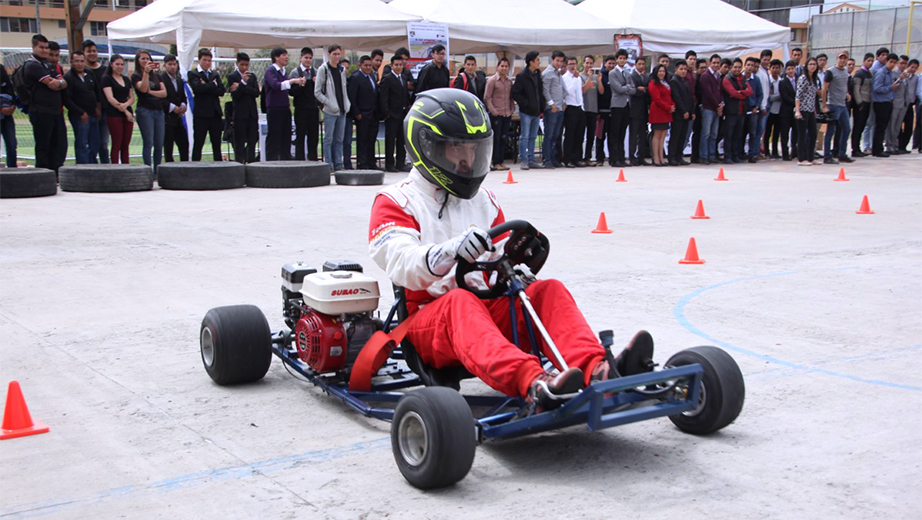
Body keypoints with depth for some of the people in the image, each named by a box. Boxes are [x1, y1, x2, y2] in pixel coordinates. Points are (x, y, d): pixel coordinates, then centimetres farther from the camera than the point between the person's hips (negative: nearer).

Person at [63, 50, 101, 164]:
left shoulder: (90, 75, 12)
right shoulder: (68, 78, -9)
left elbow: (98, 92, 25)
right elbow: (67, 99, -15)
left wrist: (98, 106, 12)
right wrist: (81, 113, -16)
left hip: (93, 115, 7)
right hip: (79, 117, -7)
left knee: (95, 145, 10)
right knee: (82, 145, -7)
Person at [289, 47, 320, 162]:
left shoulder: (316, 72, 11)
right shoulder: (295, 72, 0)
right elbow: (291, 92, -7)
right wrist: (300, 85, -21)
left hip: (314, 109, 4)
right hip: (301, 109, -4)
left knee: (314, 137, 6)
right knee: (300, 136, 0)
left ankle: (313, 160, 13)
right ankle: (299, 160, 4)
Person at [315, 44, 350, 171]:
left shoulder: (341, 69, 13)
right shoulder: (323, 69, -5)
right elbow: (317, 92, -7)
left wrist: (346, 104, 5)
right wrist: (330, 104, -14)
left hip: (342, 110, 6)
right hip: (330, 111, -6)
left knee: (339, 139, 8)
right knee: (328, 138, -3)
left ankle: (338, 165, 12)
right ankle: (328, 165, 0)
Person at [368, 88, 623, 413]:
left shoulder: (483, 201, 21)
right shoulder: (395, 203, 3)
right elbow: (402, 264, -17)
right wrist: (450, 252, -39)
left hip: (488, 310, 5)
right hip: (428, 319, -5)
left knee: (549, 290, -19)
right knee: (460, 302, -37)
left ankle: (595, 370, -46)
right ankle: (532, 384, -63)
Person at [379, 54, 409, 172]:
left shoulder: (404, 78, 15)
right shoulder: (387, 79, -6)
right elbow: (383, 98, -11)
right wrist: (386, 114, -16)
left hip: (403, 113, 7)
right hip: (392, 114, -7)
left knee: (402, 140, 9)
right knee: (390, 140, -3)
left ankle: (400, 163, 16)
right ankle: (389, 165, 1)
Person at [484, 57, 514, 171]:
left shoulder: (509, 81, 12)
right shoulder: (492, 80, -4)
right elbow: (487, 97, -6)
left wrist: (512, 109, 8)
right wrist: (493, 111, -12)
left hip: (507, 114, 5)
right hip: (496, 114, -5)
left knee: (504, 138, 7)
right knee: (496, 138, -4)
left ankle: (501, 161, 13)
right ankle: (495, 162, 0)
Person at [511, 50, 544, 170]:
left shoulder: (538, 74, 12)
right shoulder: (522, 76, -10)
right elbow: (515, 93, -12)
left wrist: (541, 108, 10)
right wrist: (526, 104, -15)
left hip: (536, 111, 7)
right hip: (526, 111, -7)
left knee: (533, 137, 10)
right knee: (524, 137, -4)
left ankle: (531, 160, 16)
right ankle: (524, 160, 0)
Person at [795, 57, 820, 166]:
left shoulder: (815, 79, 15)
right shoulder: (803, 78, -7)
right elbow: (798, 95, -13)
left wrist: (815, 110, 15)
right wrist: (797, 111, -20)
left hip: (811, 111, 8)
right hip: (803, 110, -8)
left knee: (813, 134, 7)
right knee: (802, 135, -4)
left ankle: (810, 158, 15)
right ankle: (801, 159, 1)